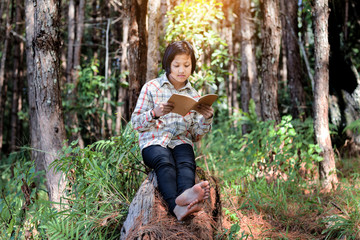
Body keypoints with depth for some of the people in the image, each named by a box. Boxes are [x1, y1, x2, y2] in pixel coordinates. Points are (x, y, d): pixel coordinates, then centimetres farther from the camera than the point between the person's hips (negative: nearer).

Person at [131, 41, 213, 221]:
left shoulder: (194, 95, 17)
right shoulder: (151, 87, 9)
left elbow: (196, 135, 16)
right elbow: (136, 123, 5)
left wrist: (207, 118, -5)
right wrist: (155, 113, -15)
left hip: (181, 142, 2)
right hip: (154, 142, -2)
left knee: (186, 163, -33)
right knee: (165, 162, -36)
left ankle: (186, 195, -65)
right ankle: (176, 207, -60)